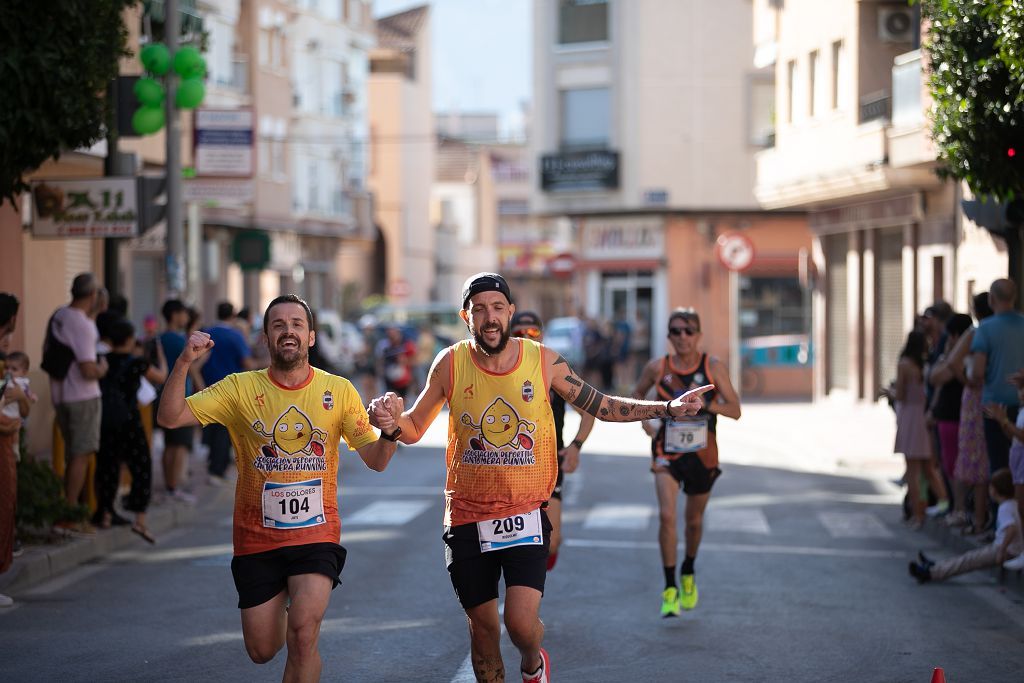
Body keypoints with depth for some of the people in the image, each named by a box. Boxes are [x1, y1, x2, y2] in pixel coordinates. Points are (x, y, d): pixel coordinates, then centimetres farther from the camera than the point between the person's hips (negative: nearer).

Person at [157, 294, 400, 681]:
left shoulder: (338, 391, -1)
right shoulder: (241, 388, -4)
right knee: (262, 651, 9)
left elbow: (375, 461, 0)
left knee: (303, 636, -21)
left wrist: (388, 433, -22)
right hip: (257, 539, 1)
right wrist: (183, 363, -26)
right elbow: (171, 418, -11)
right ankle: (279, 611, 43)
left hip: (316, 536, -1)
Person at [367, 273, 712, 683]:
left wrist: (669, 408, 0)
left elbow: (601, 406, 6)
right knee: (483, 629, 8)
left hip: (526, 514, -1)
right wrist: (391, 418, -18)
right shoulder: (450, 364, -5)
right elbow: (414, 429, 5)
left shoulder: (543, 361, -6)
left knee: (522, 623, -14)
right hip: (468, 517, 1)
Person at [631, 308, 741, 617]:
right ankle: (670, 588, -9)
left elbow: (735, 410, -7)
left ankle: (688, 573, 43)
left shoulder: (713, 367, -7)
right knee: (666, 515, -18)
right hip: (667, 453, -1)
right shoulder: (657, 367, -6)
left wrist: (705, 404, -24)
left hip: (702, 455, 1)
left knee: (694, 520, 15)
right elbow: (637, 394, 12)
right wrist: (645, 419, -5)